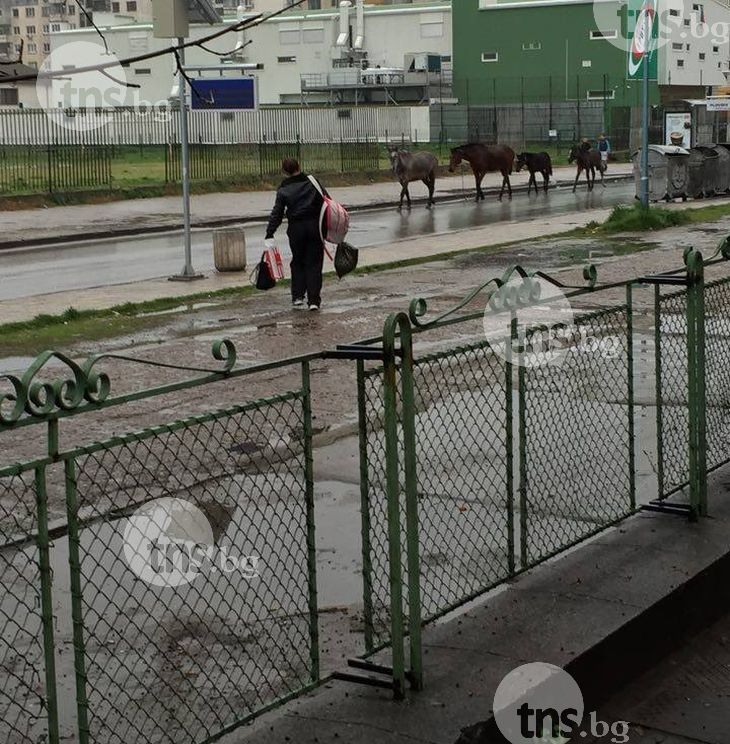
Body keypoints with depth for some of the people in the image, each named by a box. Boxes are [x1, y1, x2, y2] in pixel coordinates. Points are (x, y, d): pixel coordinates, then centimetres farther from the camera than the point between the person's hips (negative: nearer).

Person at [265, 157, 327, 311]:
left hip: (295, 228, 0)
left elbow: (277, 214, -2)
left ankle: (297, 296, 10)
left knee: (297, 262, 16)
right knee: (314, 263, 5)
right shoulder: (312, 182, 3)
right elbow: (328, 202, 1)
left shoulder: (283, 190, 1)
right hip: (315, 226, 0)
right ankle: (314, 300, 0)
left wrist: (269, 235, -1)